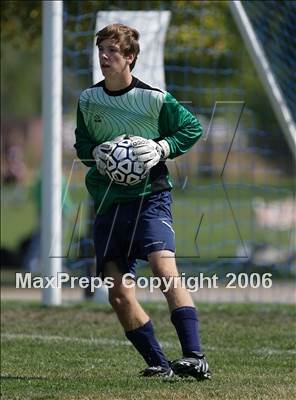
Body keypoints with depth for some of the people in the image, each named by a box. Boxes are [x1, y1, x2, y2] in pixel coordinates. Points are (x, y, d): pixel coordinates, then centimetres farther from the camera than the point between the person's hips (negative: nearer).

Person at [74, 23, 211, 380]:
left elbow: (193, 128, 6)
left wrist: (161, 149, -9)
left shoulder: (153, 99, -4)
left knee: (164, 267, -26)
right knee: (118, 293, -5)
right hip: (107, 201, 5)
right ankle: (159, 364, 5)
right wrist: (95, 153, -4)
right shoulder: (88, 99, 7)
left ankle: (195, 357, -30)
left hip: (150, 196, -5)